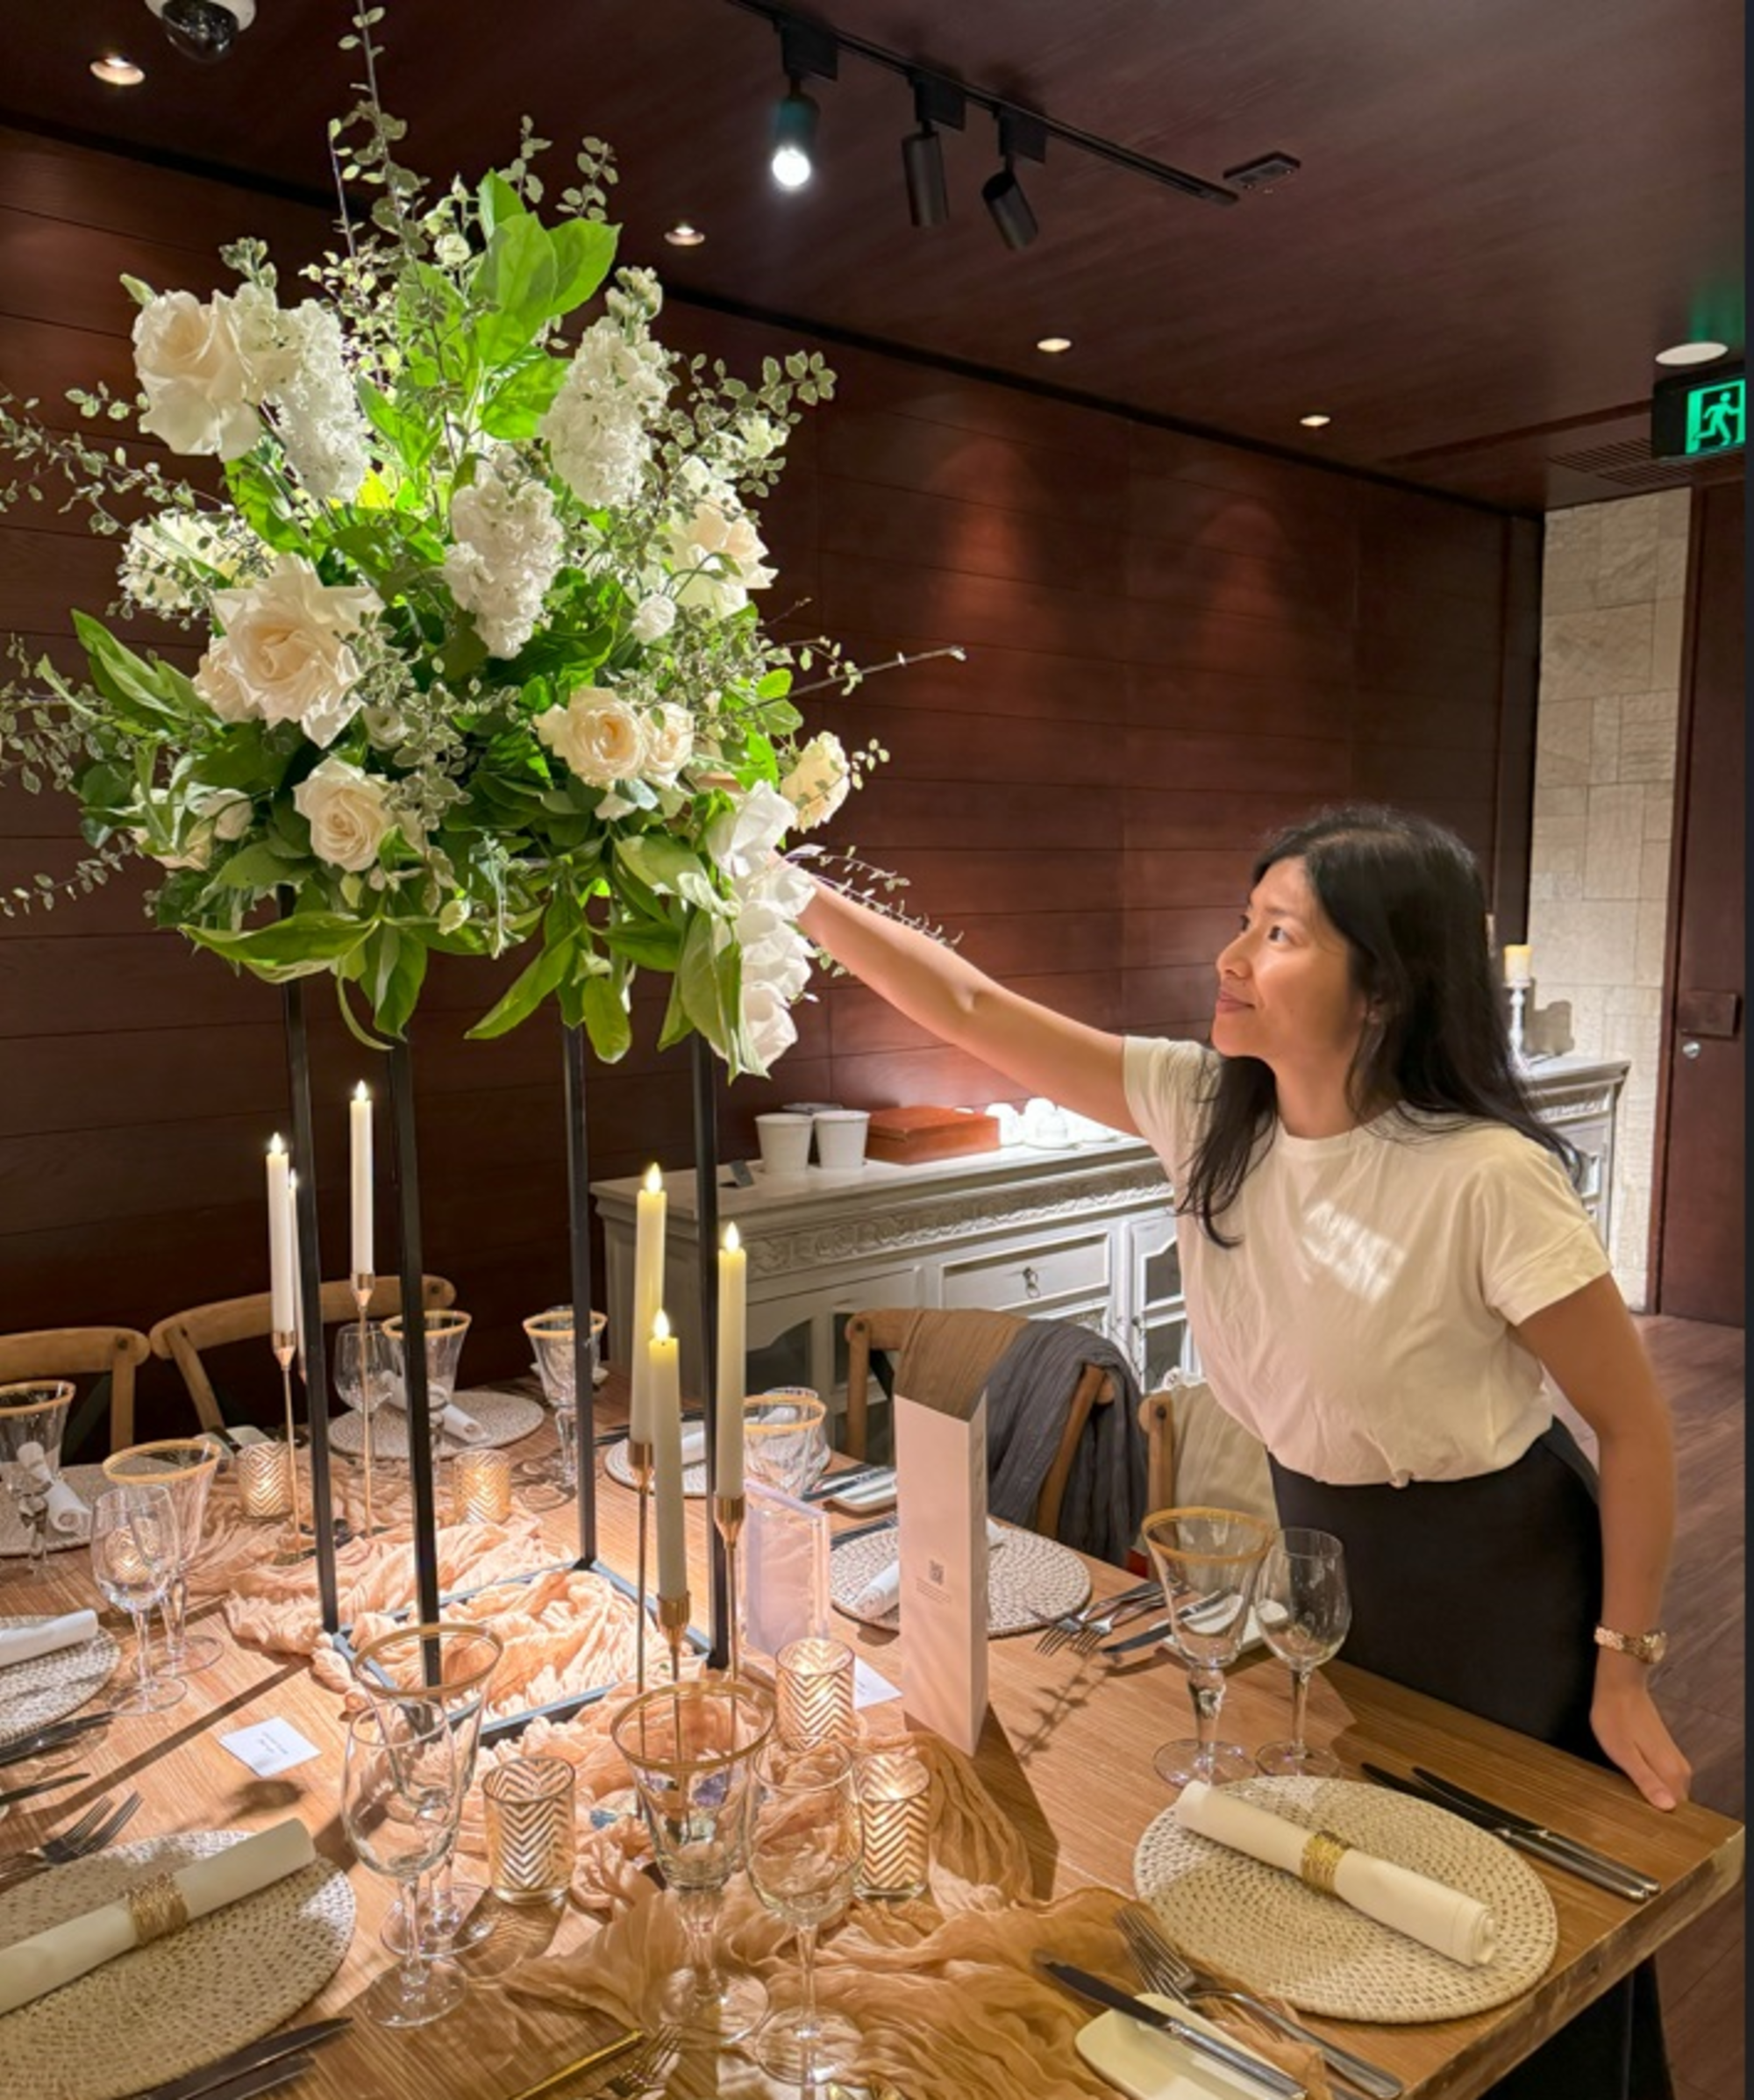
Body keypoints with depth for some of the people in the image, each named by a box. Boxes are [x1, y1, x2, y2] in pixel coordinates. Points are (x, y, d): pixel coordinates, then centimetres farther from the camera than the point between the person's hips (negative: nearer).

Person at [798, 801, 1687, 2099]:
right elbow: (972, 1011, -12)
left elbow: (1637, 1428, -17)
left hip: (1495, 1589, -5)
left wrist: (1623, 1665, -10)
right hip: (1321, 1549, 5)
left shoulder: (1486, 1178, -29)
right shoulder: (1204, 1107, -14)